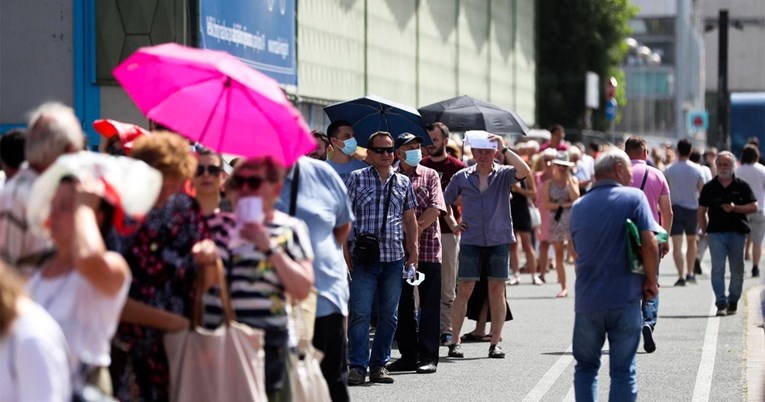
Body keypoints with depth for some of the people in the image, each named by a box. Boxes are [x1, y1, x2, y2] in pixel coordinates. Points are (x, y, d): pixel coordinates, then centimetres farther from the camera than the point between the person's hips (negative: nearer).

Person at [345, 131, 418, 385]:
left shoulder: (403, 182, 14)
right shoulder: (357, 178, 3)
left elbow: (410, 218, 18)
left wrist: (413, 249, 9)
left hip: (394, 258, 4)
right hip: (363, 257, -4)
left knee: (389, 315, 7)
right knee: (360, 313, -8)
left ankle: (379, 364, 15)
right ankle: (358, 366, -4)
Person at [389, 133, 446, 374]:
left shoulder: (430, 176, 7)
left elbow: (436, 208, -4)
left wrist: (417, 228, -13)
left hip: (428, 248, -1)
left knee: (429, 304, -1)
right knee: (402, 304, 5)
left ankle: (428, 356, 2)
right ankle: (408, 355, 13)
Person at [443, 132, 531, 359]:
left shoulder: (503, 174, 2)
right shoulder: (462, 177, 6)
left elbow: (524, 171, -19)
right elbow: (444, 203, 17)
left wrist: (504, 149, -22)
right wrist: (452, 224, 6)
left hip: (499, 240, 0)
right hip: (471, 241, 0)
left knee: (497, 291, 3)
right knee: (464, 290, -3)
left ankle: (495, 343, 8)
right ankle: (455, 342, 0)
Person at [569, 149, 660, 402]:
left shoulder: (578, 207, 11)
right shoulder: (634, 198, -3)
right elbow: (649, 244, -12)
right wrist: (651, 282, 0)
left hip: (587, 301, 3)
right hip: (625, 299, -3)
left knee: (586, 367, 16)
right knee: (623, 371, 3)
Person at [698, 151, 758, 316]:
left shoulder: (742, 186, 4)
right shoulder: (709, 188, 6)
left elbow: (754, 207, 2)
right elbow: (701, 211, 10)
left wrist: (735, 208, -12)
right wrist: (704, 231, 3)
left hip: (737, 233, 1)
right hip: (716, 233, 0)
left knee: (737, 269, 7)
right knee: (717, 268, -10)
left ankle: (733, 301, 22)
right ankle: (721, 303, -12)